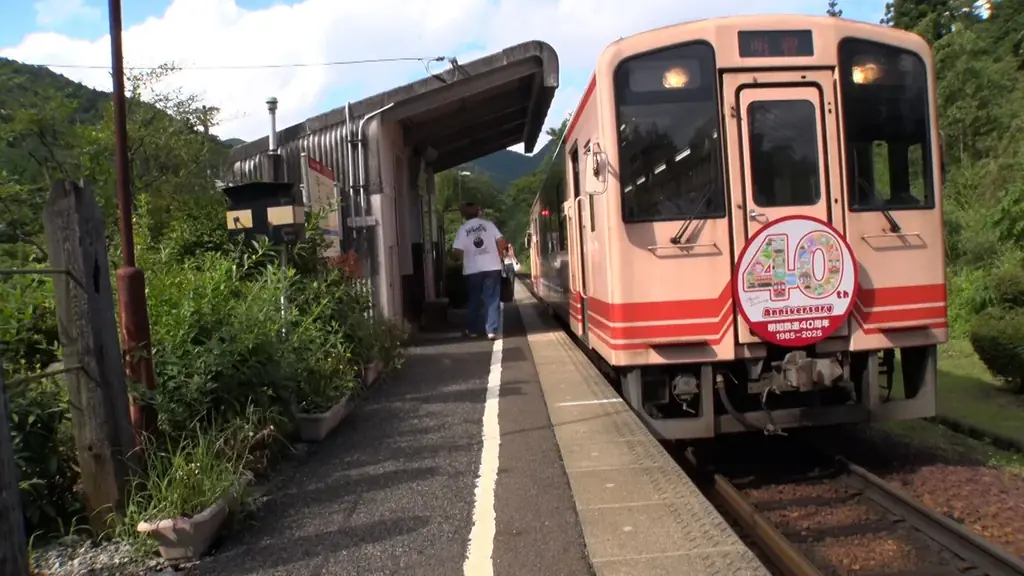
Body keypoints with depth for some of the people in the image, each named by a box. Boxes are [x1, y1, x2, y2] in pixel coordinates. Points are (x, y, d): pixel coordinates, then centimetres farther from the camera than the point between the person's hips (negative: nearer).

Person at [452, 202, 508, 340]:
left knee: (473, 300, 14)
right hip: (492, 267, 0)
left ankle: (472, 330, 22)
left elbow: (458, 253, -6)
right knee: (492, 300, 2)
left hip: (472, 270, 0)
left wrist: (460, 259, 16)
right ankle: (492, 331, -5)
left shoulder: (462, 229, 1)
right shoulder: (488, 224, 3)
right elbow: (502, 242, -1)